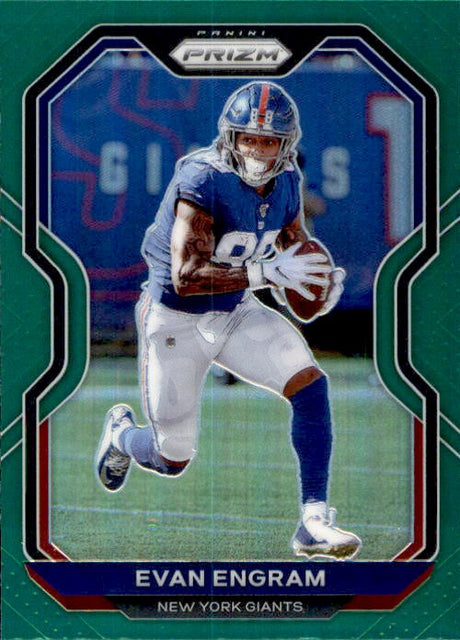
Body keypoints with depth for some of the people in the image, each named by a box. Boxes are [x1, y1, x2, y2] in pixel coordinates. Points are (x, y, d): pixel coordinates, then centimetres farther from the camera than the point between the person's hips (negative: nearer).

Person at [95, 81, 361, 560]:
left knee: (310, 383, -17)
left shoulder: (286, 182, -6)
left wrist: (322, 277, -11)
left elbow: (295, 242, 12)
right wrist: (265, 272, -42)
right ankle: (121, 433, 43)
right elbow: (186, 278, -34)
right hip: (175, 320, -6)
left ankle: (314, 521, -13)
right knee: (172, 461, 6)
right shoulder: (202, 182, -28)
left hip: (236, 314, 6)